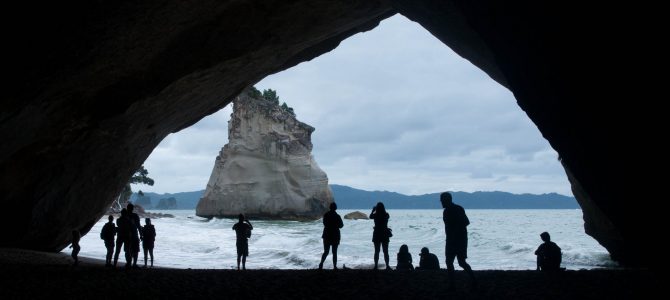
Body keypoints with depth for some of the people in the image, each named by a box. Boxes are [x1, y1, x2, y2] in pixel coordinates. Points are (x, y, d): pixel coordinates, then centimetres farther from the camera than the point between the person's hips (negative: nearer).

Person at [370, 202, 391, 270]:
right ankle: (387, 266, 6)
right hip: (385, 234, 1)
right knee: (385, 252, 8)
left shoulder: (375, 215, -12)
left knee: (376, 251, 7)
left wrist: (373, 210, 23)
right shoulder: (386, 215, -8)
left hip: (377, 235, -1)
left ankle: (376, 266, 5)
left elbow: (370, 216, 11)